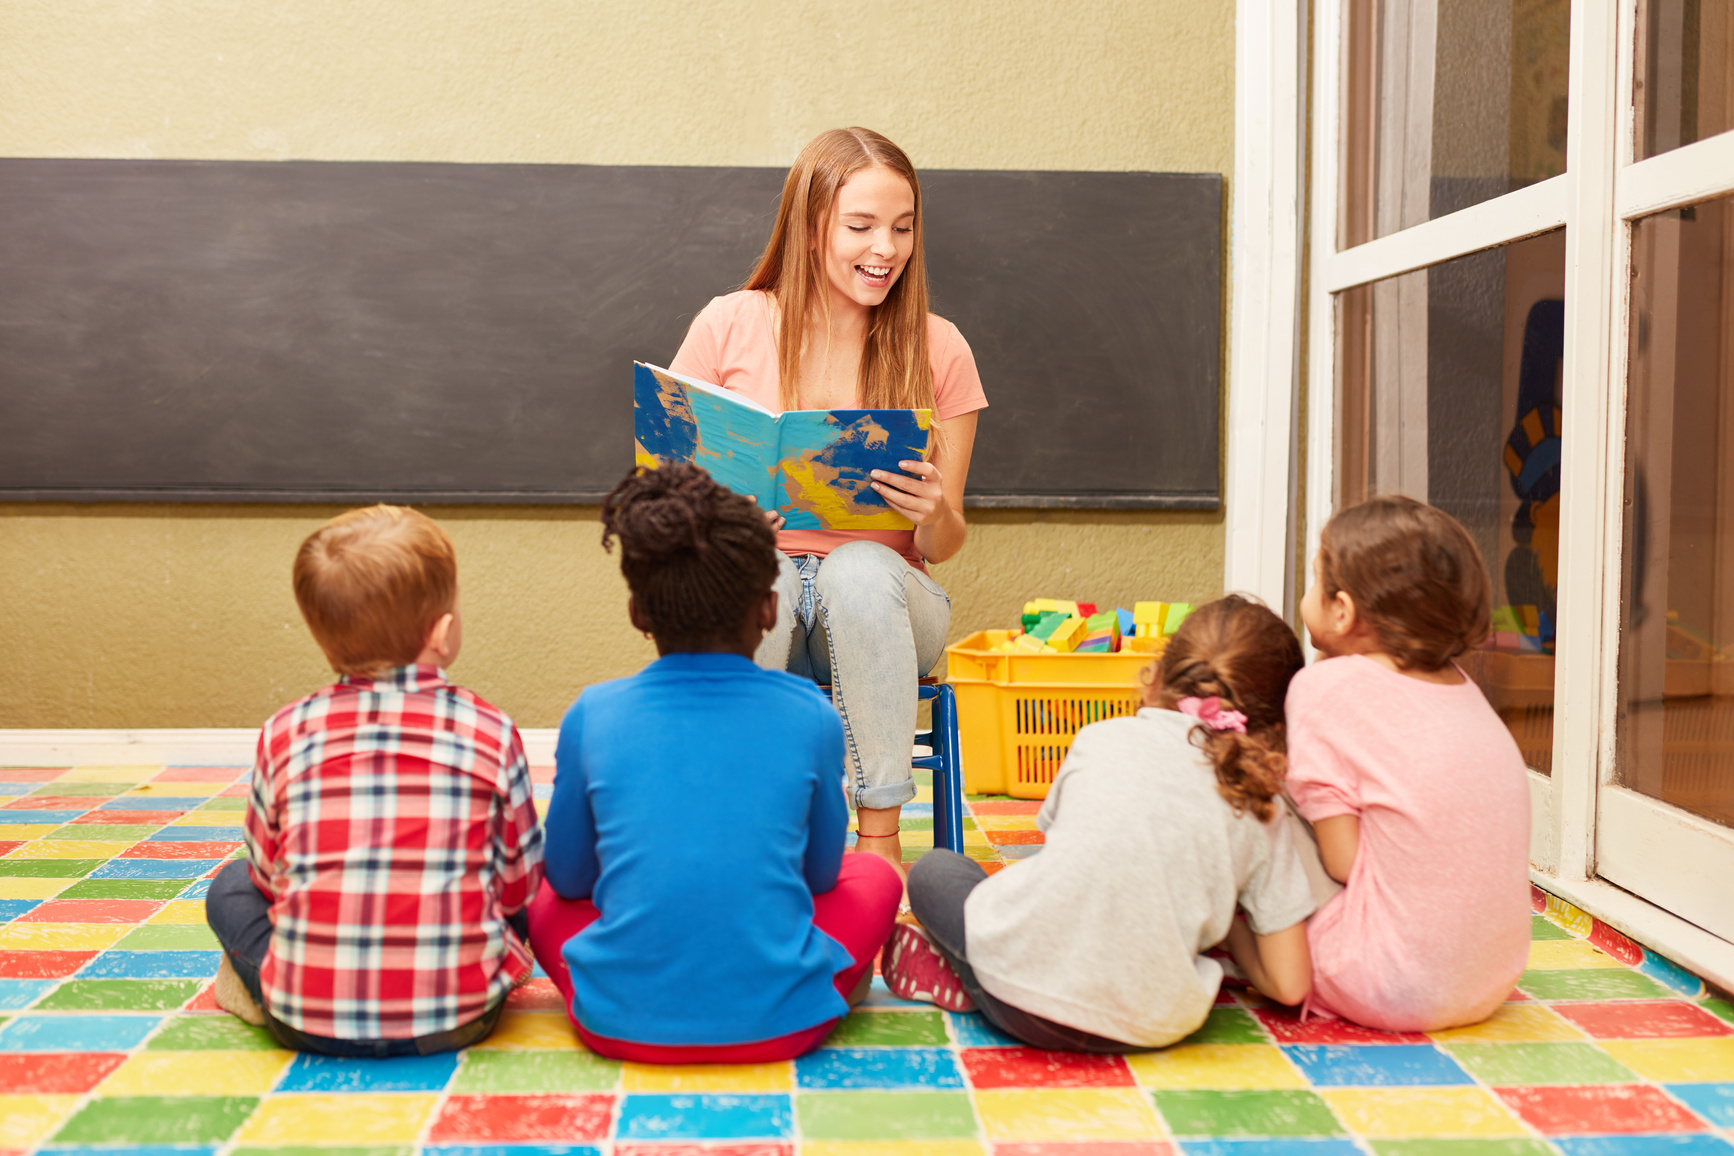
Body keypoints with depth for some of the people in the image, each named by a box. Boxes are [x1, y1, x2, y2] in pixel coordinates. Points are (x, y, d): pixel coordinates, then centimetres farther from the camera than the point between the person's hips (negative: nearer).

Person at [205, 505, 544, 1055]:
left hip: (308, 1022, 1)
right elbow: (518, 881, 4)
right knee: (518, 901, 26)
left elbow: (270, 877, 8)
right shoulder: (490, 732, -5)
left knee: (230, 886, 25)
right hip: (454, 1020, 0)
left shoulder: (284, 735, -2)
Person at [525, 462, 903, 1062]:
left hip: (621, 1023, 1)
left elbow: (568, 878, 12)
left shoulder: (593, 715, -1)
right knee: (875, 876, 24)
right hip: (778, 1023, 0)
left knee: (542, 896, 29)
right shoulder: (809, 715, -1)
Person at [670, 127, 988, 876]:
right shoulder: (729, 327, 1)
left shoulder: (937, 350, 2)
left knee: (861, 569, -34)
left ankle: (879, 842, -26)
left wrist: (933, 514, -20)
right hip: (753, 581, 0)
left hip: (883, 595, 1)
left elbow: (944, 545, 4)